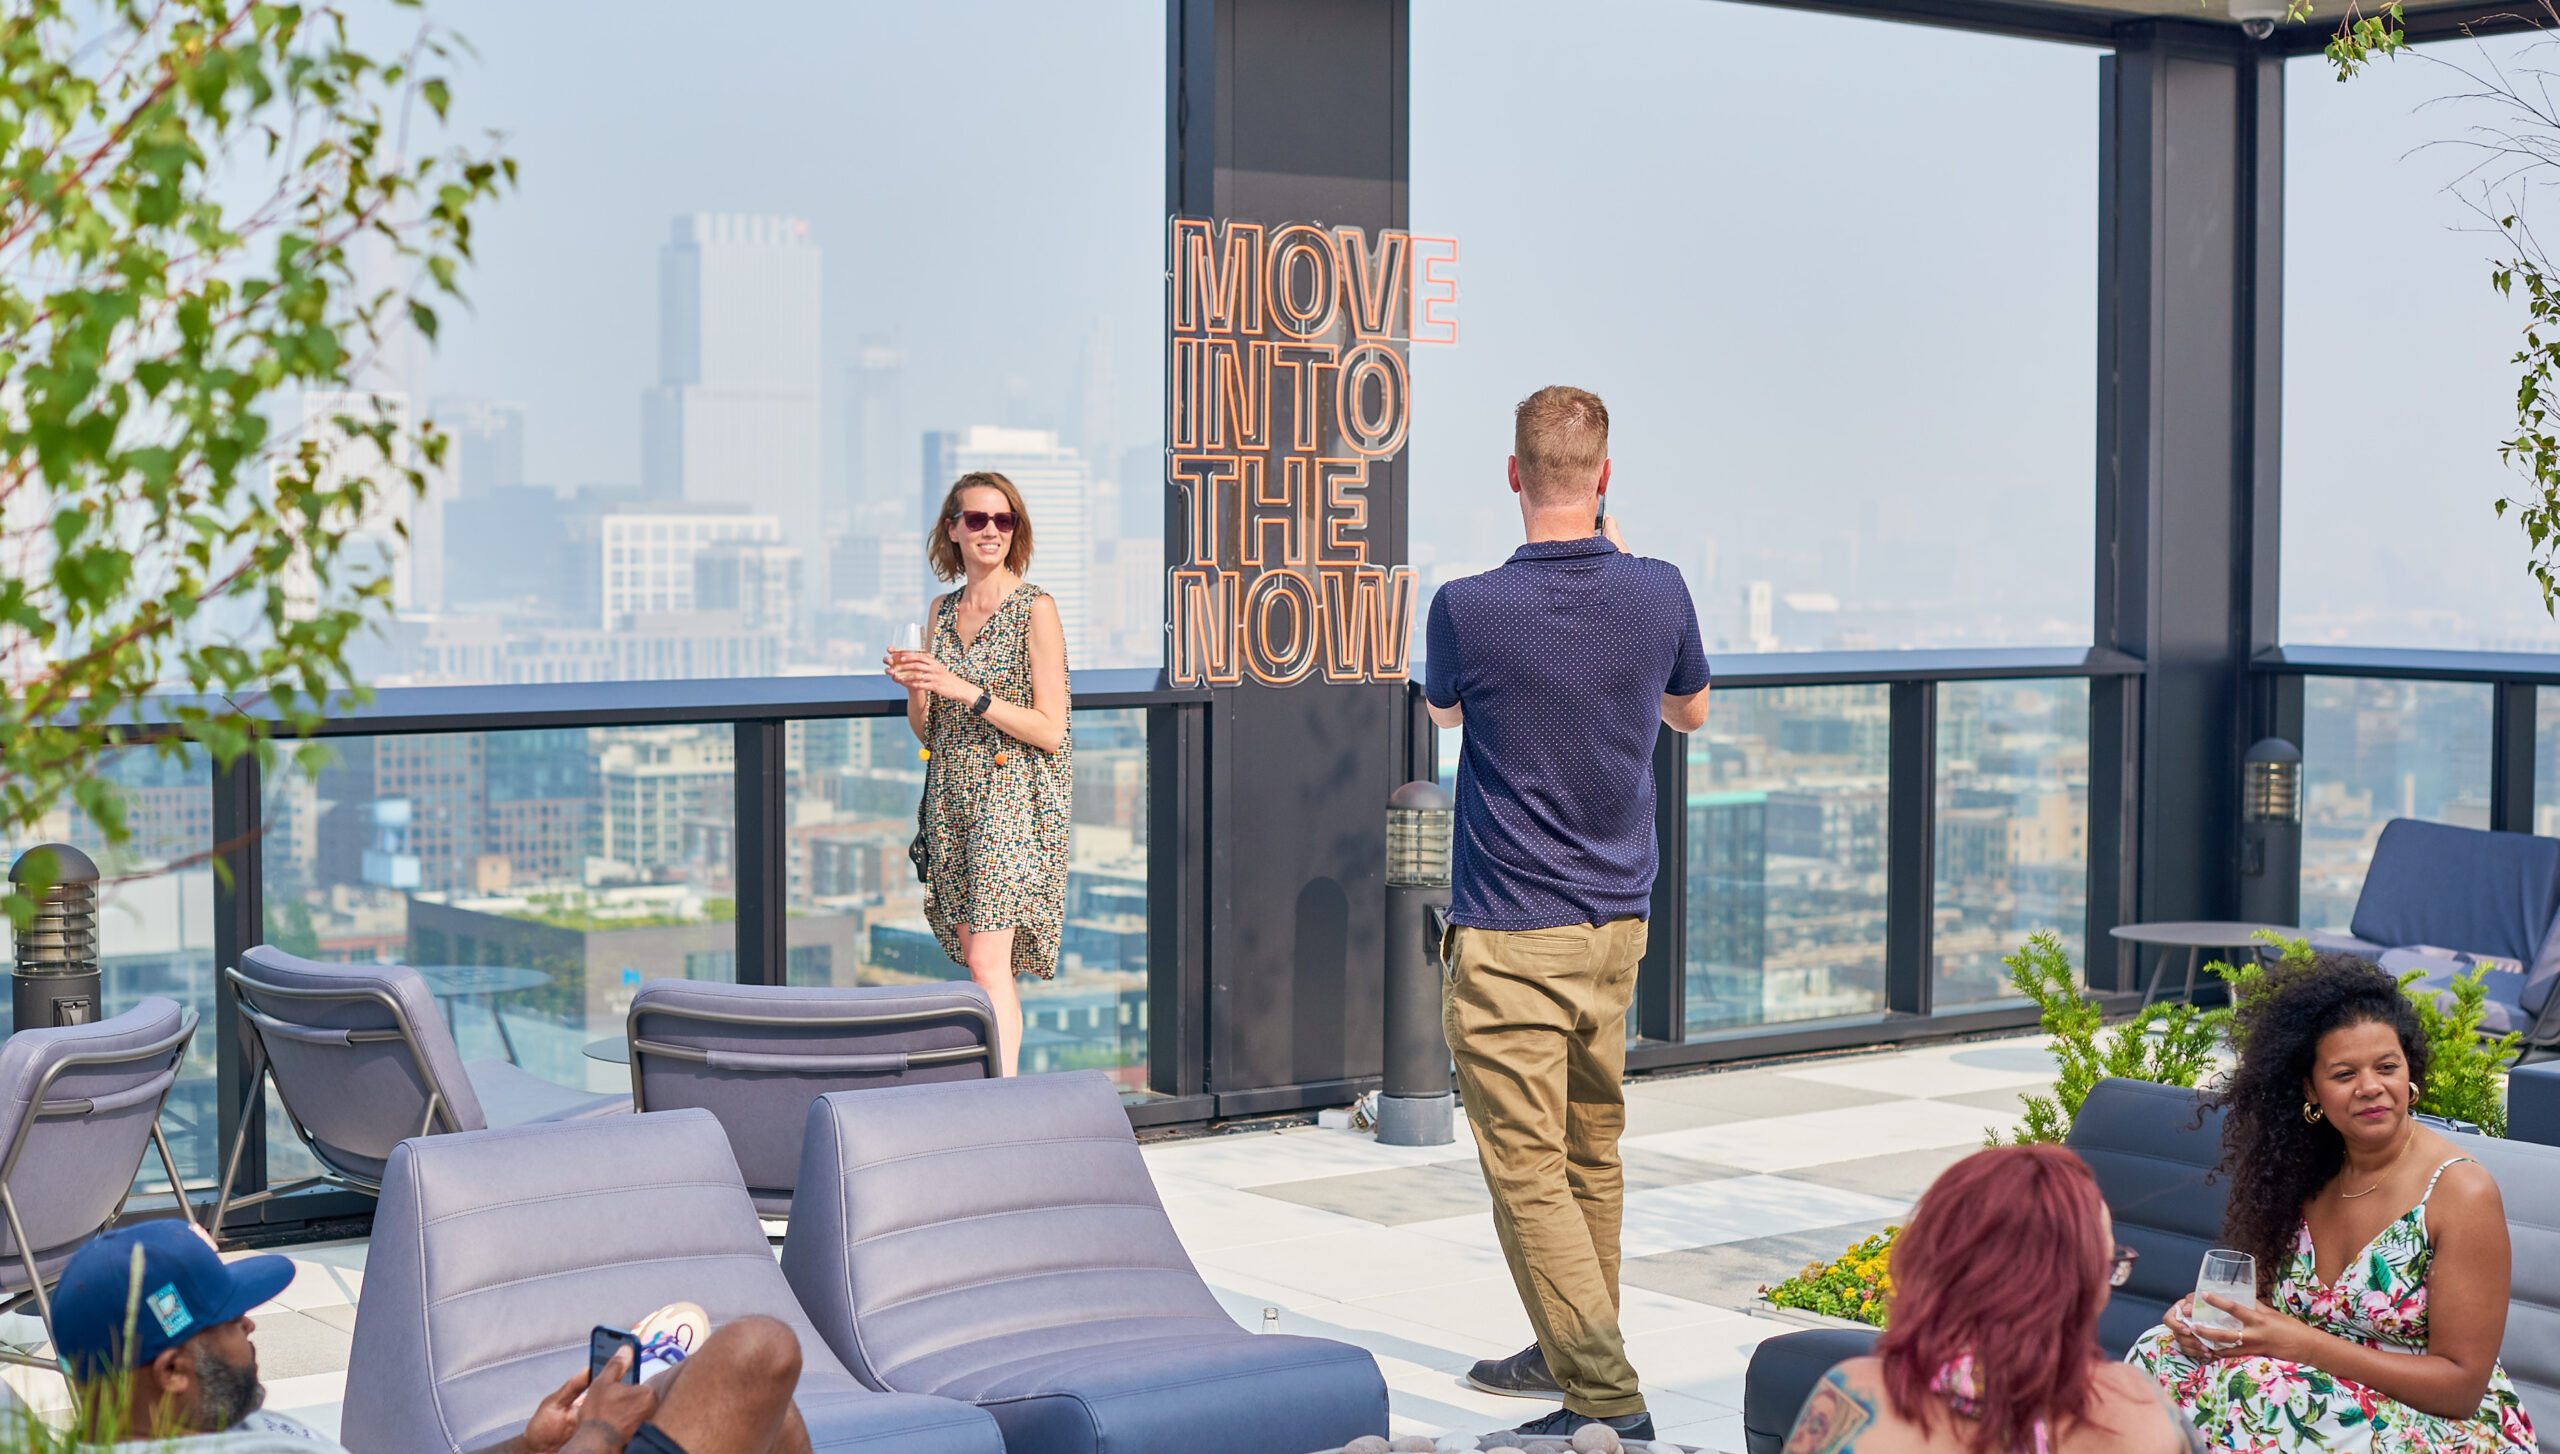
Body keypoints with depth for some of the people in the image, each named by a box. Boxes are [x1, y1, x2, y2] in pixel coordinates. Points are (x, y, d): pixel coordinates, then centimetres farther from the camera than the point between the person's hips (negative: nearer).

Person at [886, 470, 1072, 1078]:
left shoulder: (1035, 609, -7)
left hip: (1015, 798, -6)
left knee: (989, 961, -15)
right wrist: (915, 688, -4)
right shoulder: (942, 610, 12)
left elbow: (1050, 730, -11)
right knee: (975, 961, 6)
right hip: (952, 799, 6)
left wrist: (967, 690, -17)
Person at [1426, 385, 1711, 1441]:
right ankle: (1572, 1352, 34)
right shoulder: (1659, 593, -5)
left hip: (1510, 937, -6)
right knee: (1593, 1153, 20)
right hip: (1619, 920, 6)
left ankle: (1606, 1400, -8)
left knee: (1528, 1173, -4)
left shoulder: (1467, 608, -16)